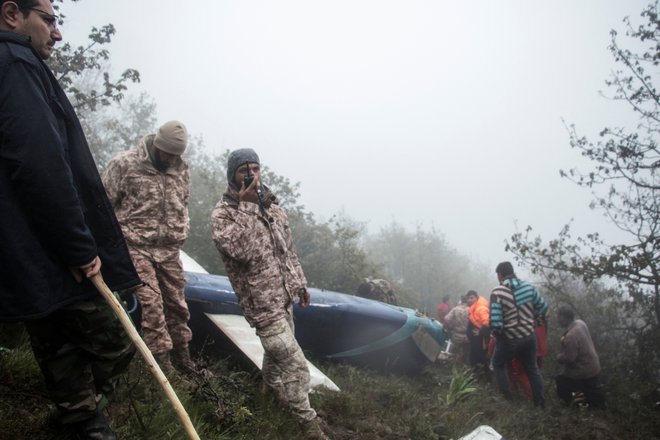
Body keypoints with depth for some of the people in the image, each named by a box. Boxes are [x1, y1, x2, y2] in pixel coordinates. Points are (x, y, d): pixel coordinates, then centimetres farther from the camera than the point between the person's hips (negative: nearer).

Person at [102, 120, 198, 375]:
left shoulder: (181, 168, 7)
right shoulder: (125, 164, -8)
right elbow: (104, 203, -4)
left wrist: (181, 234, 13)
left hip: (170, 249, 5)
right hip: (137, 247, -4)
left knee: (176, 303, 9)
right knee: (151, 303, -10)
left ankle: (181, 354, 24)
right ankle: (162, 361, -2)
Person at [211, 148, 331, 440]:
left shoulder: (270, 205, 7)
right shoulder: (223, 213, -14)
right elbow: (244, 251, -31)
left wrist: (300, 283, 18)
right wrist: (247, 207, -29)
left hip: (284, 296, 7)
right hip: (261, 302, -7)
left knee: (278, 348, 25)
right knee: (295, 363, -5)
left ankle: (271, 385, 51)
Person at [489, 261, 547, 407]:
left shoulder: (497, 292, -20)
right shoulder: (528, 287, -4)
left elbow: (495, 322, -24)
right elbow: (543, 308, 4)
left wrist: (496, 332, -3)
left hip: (509, 339, -4)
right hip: (529, 336, 4)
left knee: (498, 364, 21)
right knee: (532, 368, 22)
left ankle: (508, 397, 23)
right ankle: (540, 401, 30)